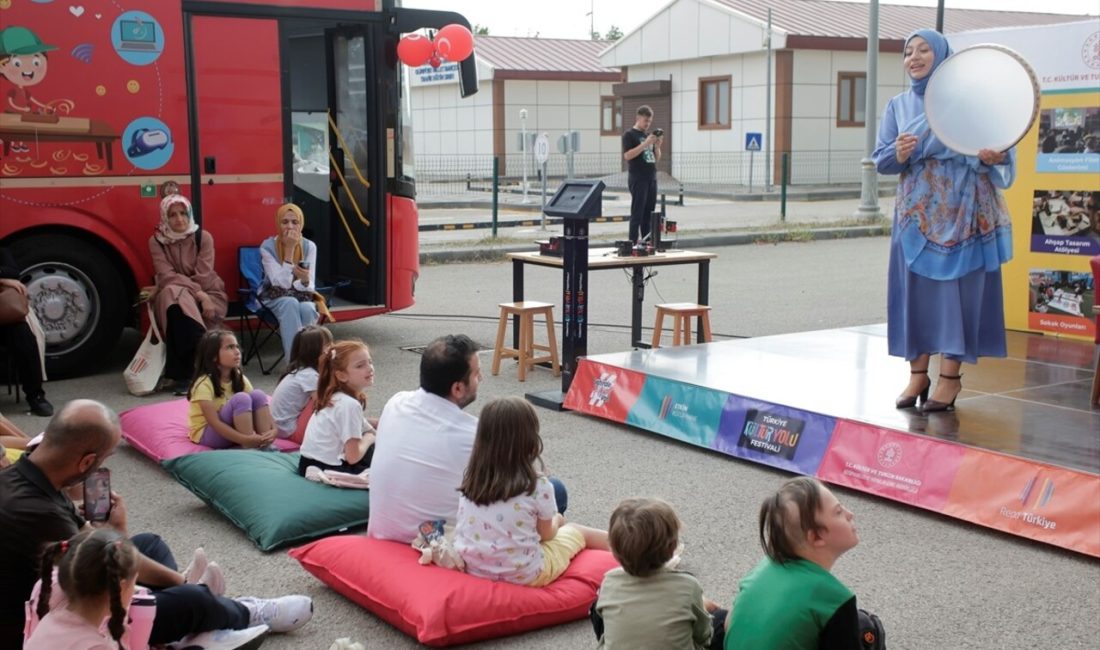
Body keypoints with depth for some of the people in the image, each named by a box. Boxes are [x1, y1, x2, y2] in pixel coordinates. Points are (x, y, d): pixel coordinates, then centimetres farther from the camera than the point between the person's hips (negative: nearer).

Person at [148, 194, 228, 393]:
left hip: (207, 295, -1)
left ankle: (179, 374, -32)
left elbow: (203, 277, -9)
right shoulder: (157, 241, 0)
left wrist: (179, 283, -12)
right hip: (170, 297, 1)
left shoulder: (203, 237, -2)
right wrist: (197, 292, -25)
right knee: (172, 294, -36)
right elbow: (166, 276, -14)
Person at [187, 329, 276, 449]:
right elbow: (214, 423, -28)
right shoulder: (204, 384, -22)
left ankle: (265, 445, -21)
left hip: (233, 427, 7)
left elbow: (261, 403, -5)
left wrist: (273, 430, -25)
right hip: (207, 434, -6)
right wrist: (245, 440, -37)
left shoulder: (240, 378, -2)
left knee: (258, 395, -16)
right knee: (240, 398, -29)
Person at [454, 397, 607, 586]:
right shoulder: (537, 485, -19)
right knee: (576, 531, 22)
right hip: (523, 575, -5)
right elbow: (546, 533, -3)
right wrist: (556, 521, 20)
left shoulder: (471, 479, -4)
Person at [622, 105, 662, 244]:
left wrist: (657, 146, -1)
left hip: (651, 178, 7)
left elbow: (656, 158, 18)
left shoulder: (648, 135, 17)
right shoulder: (630, 134, -3)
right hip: (637, 179, -7)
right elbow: (627, 155, -16)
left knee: (649, 213, 5)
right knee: (637, 213, -8)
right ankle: (633, 242, -6)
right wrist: (645, 143, -19)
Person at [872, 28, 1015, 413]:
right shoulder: (898, 106, 11)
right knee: (915, 286, 2)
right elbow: (881, 160, 6)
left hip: (962, 210, -3)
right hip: (918, 212, 3)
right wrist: (899, 154, -17)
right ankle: (918, 373, 12)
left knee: (958, 286, -3)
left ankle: (951, 375, 4)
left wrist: (995, 156, -23)